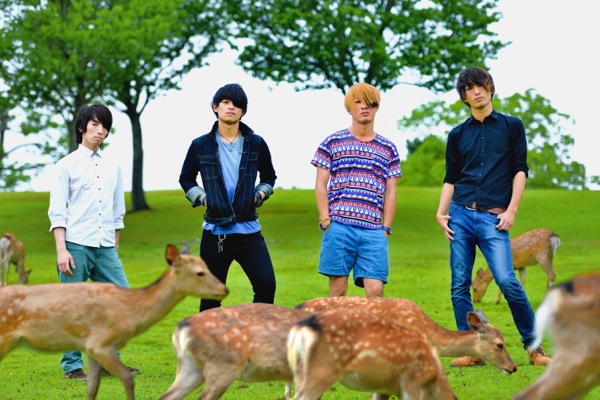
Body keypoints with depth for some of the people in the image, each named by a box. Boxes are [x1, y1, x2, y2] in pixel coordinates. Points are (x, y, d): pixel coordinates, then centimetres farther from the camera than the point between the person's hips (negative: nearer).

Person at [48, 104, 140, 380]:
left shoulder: (113, 166, 15)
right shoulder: (67, 165, 2)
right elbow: (57, 212, -3)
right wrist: (61, 250, -11)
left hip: (105, 248, 5)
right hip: (76, 245, -5)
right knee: (73, 308, -2)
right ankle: (72, 366, 6)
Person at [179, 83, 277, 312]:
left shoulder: (256, 144, 6)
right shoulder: (201, 145, 3)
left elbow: (269, 176, 20)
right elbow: (186, 179, 16)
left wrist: (259, 195, 2)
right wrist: (202, 198, 0)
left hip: (249, 231, 0)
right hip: (214, 232, 0)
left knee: (266, 285, -13)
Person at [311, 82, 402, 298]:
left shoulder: (388, 149, 15)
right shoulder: (332, 143, 8)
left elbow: (390, 192, 14)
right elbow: (320, 185, 6)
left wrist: (386, 228, 5)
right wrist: (325, 221, -3)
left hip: (374, 231, 2)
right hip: (338, 227, -1)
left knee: (375, 291, -8)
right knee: (338, 289, -2)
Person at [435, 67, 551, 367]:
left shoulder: (511, 126, 9)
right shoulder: (458, 134, 15)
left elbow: (520, 171, 5)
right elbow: (450, 178, 16)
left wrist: (511, 210, -5)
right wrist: (441, 213, 2)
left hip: (494, 217, -3)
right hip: (460, 215, 3)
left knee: (507, 281, -16)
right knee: (459, 285, -1)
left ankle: (534, 347, -4)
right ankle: (472, 352, 5)